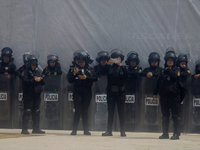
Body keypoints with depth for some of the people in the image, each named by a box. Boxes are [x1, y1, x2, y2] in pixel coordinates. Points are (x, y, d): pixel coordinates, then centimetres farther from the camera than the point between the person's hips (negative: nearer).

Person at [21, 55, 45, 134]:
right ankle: (24, 129, -8)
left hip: (36, 95, 7)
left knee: (36, 112, 8)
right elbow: (25, 81, -16)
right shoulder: (25, 72, -1)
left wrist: (40, 79, -4)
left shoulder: (37, 72, 20)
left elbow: (43, 83, 18)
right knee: (27, 111, -10)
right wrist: (34, 80, -20)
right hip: (28, 94, -7)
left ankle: (36, 128, 14)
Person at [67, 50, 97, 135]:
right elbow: (70, 80, 2)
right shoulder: (73, 69, 6)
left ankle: (86, 130, 8)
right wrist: (74, 74, -14)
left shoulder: (90, 69, 10)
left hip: (87, 91, 2)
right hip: (77, 91, -2)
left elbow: (95, 78, -1)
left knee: (85, 111, 4)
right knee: (78, 110, -6)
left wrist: (86, 78, -12)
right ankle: (74, 130, -2)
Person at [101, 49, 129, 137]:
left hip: (120, 92, -1)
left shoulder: (123, 68, 5)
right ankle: (109, 131, 9)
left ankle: (122, 131, 4)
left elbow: (127, 74, -16)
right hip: (111, 92, 1)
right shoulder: (109, 68, 7)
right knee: (110, 112, 5)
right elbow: (101, 72, -10)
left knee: (121, 112, 0)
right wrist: (108, 63, -19)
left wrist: (120, 65, -19)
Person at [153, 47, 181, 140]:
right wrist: (155, 93, 13)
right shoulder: (163, 71, 17)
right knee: (165, 115, 6)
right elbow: (159, 82, 18)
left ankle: (176, 134, -4)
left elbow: (175, 76, -18)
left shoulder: (177, 70, 5)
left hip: (174, 95, -4)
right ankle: (165, 133, 11)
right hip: (164, 95, 4)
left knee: (175, 115, -5)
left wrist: (168, 70, -3)